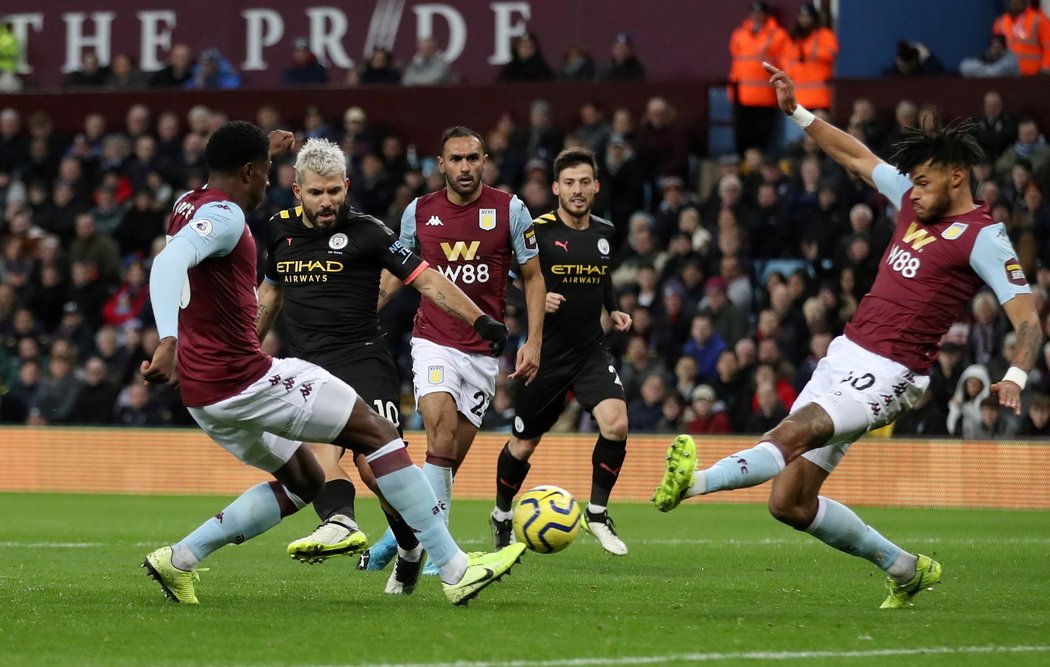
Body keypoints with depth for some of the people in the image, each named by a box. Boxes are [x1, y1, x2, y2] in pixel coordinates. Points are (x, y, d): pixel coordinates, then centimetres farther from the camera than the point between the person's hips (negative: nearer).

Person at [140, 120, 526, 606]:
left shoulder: (189, 204, 13)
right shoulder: (224, 216, -15)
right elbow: (169, 261, -35)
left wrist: (263, 149, 50)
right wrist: (168, 340, -48)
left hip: (204, 393, 10)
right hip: (245, 378, -10)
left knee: (304, 481, 22)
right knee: (376, 433, -3)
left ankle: (179, 560, 13)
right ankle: (456, 571, -8)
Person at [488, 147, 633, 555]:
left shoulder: (604, 233, 6)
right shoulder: (537, 231, -11)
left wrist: (613, 309, 9)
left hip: (591, 351, 3)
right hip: (545, 353, -3)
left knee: (616, 424, -20)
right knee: (523, 445, 8)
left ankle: (597, 513, -3)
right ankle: (502, 516, 35)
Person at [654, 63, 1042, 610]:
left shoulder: (982, 237, -10)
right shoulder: (914, 199, 11)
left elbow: (1027, 318, -18)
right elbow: (856, 157, 26)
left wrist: (1016, 376, -36)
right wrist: (797, 112, 19)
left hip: (888, 374, -8)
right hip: (845, 355, 8)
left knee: (794, 433, -31)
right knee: (790, 503, 4)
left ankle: (694, 482, -51)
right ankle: (905, 569, 18)